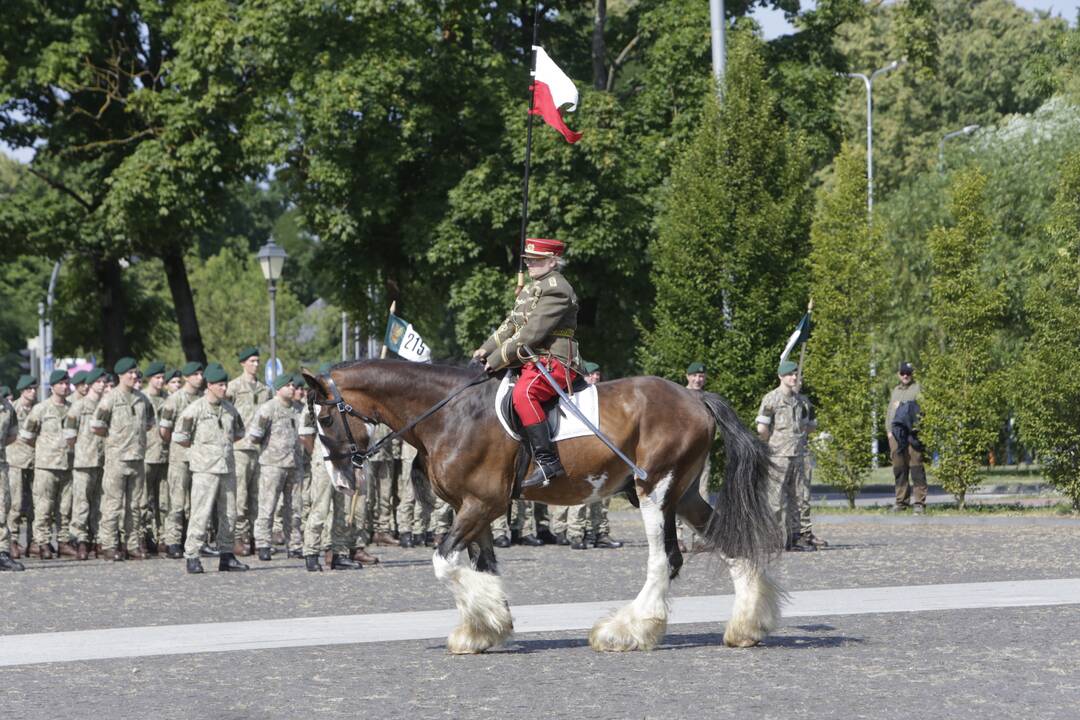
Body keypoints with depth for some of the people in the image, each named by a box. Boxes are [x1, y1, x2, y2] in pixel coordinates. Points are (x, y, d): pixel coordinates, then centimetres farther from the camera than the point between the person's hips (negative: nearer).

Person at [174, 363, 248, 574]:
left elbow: (239, 432, 26)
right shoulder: (195, 409, -7)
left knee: (229, 514, 8)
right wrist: (199, 449, 3)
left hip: (228, 468, 6)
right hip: (205, 469, -6)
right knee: (201, 513, -11)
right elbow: (180, 436, -5)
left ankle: (226, 556, 15)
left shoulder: (229, 409, 11)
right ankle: (191, 556, -7)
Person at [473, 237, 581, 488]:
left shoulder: (556, 289, -11)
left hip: (553, 362, -11)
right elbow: (511, 324, 23)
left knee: (523, 392, -36)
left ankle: (548, 461, -38)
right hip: (531, 362, 11)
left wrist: (498, 358, -17)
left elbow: (533, 332, -18)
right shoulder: (530, 289, 22)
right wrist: (487, 349, 7)